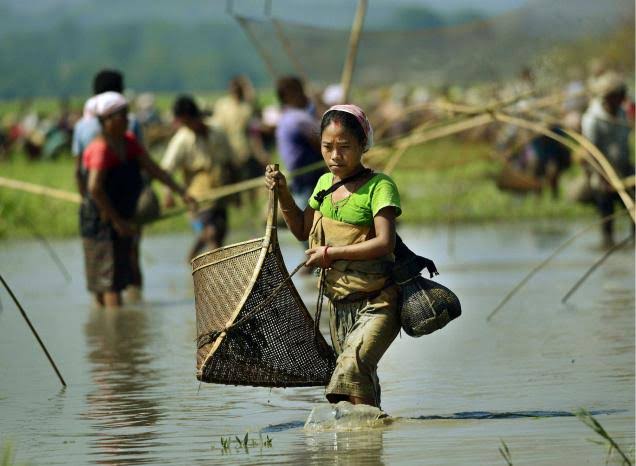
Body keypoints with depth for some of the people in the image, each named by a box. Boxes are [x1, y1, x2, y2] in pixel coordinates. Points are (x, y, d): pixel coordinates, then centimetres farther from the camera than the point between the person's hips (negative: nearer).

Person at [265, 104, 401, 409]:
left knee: (353, 364, -28)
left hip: (377, 302, -8)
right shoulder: (325, 183, 10)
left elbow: (385, 243, -22)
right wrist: (283, 193, 9)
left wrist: (330, 253, -18)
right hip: (339, 303, 8)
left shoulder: (379, 186, -12)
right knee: (363, 382, 13)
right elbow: (302, 230, 23)